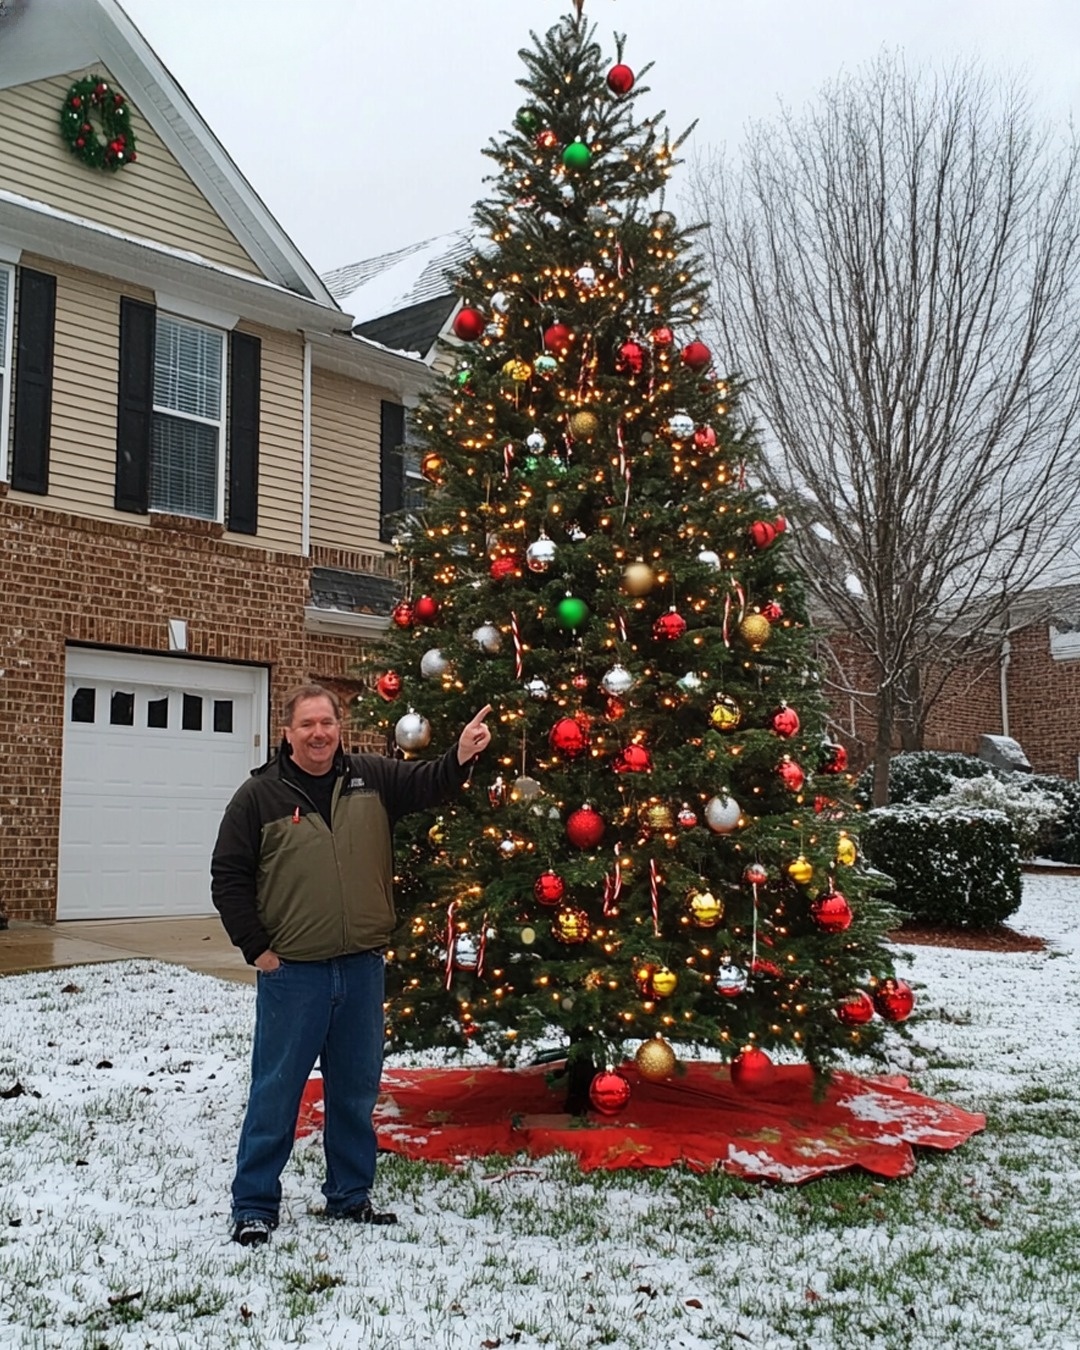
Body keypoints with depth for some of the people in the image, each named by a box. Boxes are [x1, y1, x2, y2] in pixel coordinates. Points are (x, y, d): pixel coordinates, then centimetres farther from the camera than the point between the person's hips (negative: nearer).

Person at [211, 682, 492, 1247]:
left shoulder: (371, 777, 4)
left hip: (362, 966, 4)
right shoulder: (260, 796, -5)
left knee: (356, 1090, 15)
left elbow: (427, 782, -2)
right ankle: (254, 1205, 19)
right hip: (291, 971, -3)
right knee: (276, 1091, 5)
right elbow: (228, 879, -2)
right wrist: (257, 949, -6)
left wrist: (461, 756, -23)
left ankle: (350, 1195, 31)